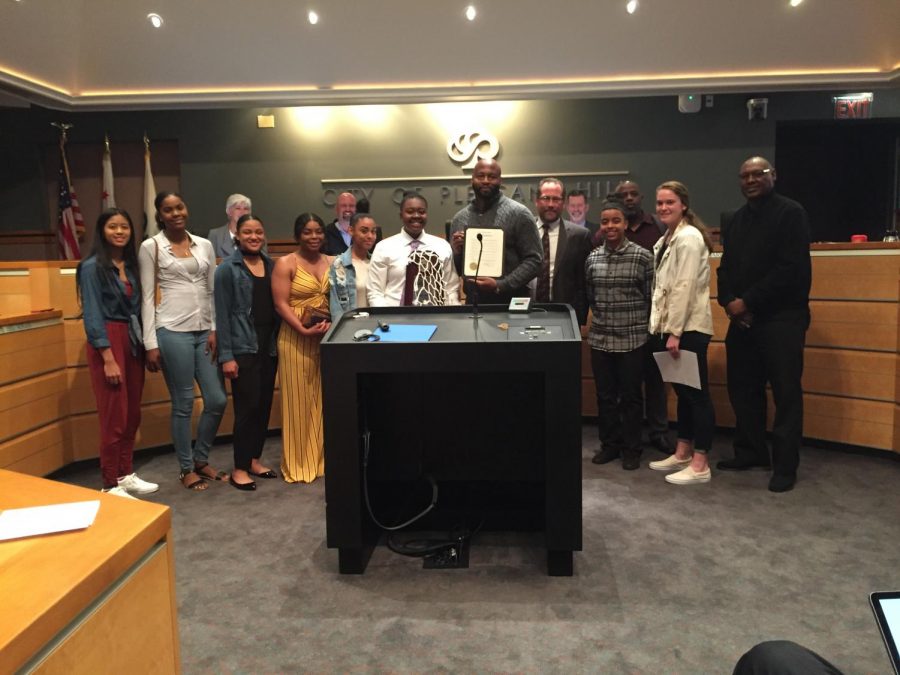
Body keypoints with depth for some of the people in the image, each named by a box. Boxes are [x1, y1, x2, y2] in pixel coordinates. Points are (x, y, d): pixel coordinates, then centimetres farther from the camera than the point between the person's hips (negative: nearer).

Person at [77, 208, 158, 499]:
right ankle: (111, 485, 9)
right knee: (114, 417, -3)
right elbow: (93, 316, -12)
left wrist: (145, 344, 6)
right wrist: (108, 358, -18)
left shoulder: (131, 265, 12)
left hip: (133, 341, 7)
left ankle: (126, 475, 24)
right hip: (108, 342, -7)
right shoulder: (93, 267, -8)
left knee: (132, 415, 11)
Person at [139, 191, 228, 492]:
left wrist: (214, 330, 2)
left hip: (204, 331, 5)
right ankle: (186, 468, 19)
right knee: (183, 404, 2)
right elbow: (147, 298, -3)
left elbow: (212, 292, 12)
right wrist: (151, 343, -7)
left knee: (217, 400, 5)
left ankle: (201, 460, 26)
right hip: (172, 332, -4)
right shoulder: (151, 247, -1)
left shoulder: (204, 245, 10)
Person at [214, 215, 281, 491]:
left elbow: (277, 304, 11)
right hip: (243, 347, -5)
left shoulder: (270, 264, 9)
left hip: (269, 345, 5)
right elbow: (222, 314, -8)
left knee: (264, 405, 10)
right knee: (247, 406, -4)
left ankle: (254, 459, 25)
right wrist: (226, 356, -13)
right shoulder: (228, 268, -5)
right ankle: (239, 468, 9)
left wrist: (278, 341, 4)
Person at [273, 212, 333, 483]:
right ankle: (299, 463, 13)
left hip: (327, 339, 5)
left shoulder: (332, 262, 10)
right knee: (298, 400, 2)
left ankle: (322, 458, 23)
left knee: (324, 399, 10)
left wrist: (333, 324, -8)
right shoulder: (285, 264, -3)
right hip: (296, 339, -4)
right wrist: (304, 330, -19)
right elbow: (281, 304, -9)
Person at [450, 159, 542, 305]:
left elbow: (533, 261, -9)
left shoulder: (518, 213, -5)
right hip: (473, 302, 3)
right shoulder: (459, 219, 7)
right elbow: (454, 269, 13)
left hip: (512, 302, -3)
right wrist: (456, 252, -8)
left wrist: (500, 286, -18)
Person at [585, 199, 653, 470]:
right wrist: (603, 317, 12)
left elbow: (651, 297, -2)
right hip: (600, 338, 3)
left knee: (630, 396, 7)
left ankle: (631, 449, 21)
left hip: (632, 339, -3)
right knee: (605, 395, 12)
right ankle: (609, 444, 27)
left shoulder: (642, 257, -7)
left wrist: (637, 323, 1)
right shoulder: (592, 258, 4)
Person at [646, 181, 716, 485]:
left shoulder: (688, 237, -12)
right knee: (682, 391, 15)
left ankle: (700, 465, 1)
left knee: (697, 394, -4)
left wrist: (675, 332, -21)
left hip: (688, 327, -9)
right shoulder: (666, 240, 16)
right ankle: (682, 453, 25)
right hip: (672, 325, 9)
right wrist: (664, 328, 10)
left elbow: (685, 287, -19)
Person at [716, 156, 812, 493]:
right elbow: (726, 267, 15)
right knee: (743, 389, 10)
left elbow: (791, 269, -15)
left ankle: (785, 465, 5)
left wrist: (748, 302, -15)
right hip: (742, 318, 7)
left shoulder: (791, 213, -5)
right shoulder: (736, 219, 17)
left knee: (786, 393, -2)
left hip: (782, 319, -6)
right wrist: (729, 302, -5)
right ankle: (750, 451, 24)